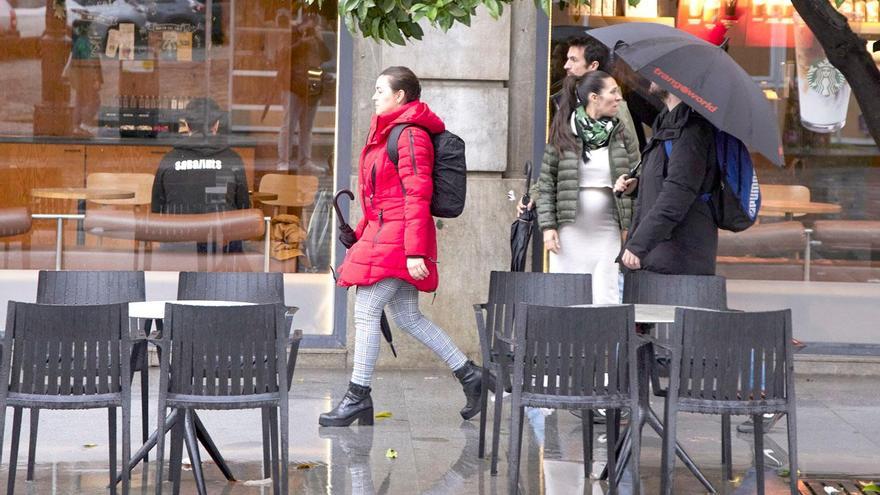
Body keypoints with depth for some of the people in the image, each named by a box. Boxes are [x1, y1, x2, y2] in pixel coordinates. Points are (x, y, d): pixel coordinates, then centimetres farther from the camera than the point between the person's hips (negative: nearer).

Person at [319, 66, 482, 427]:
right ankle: (468, 374, 15)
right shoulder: (387, 133, 19)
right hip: (383, 233, 10)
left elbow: (417, 195, -18)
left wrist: (415, 252, -22)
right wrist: (361, 234, 22)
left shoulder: (410, 135, -12)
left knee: (365, 312, -6)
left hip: (396, 236, -10)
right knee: (407, 317, 9)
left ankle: (358, 397, 1)